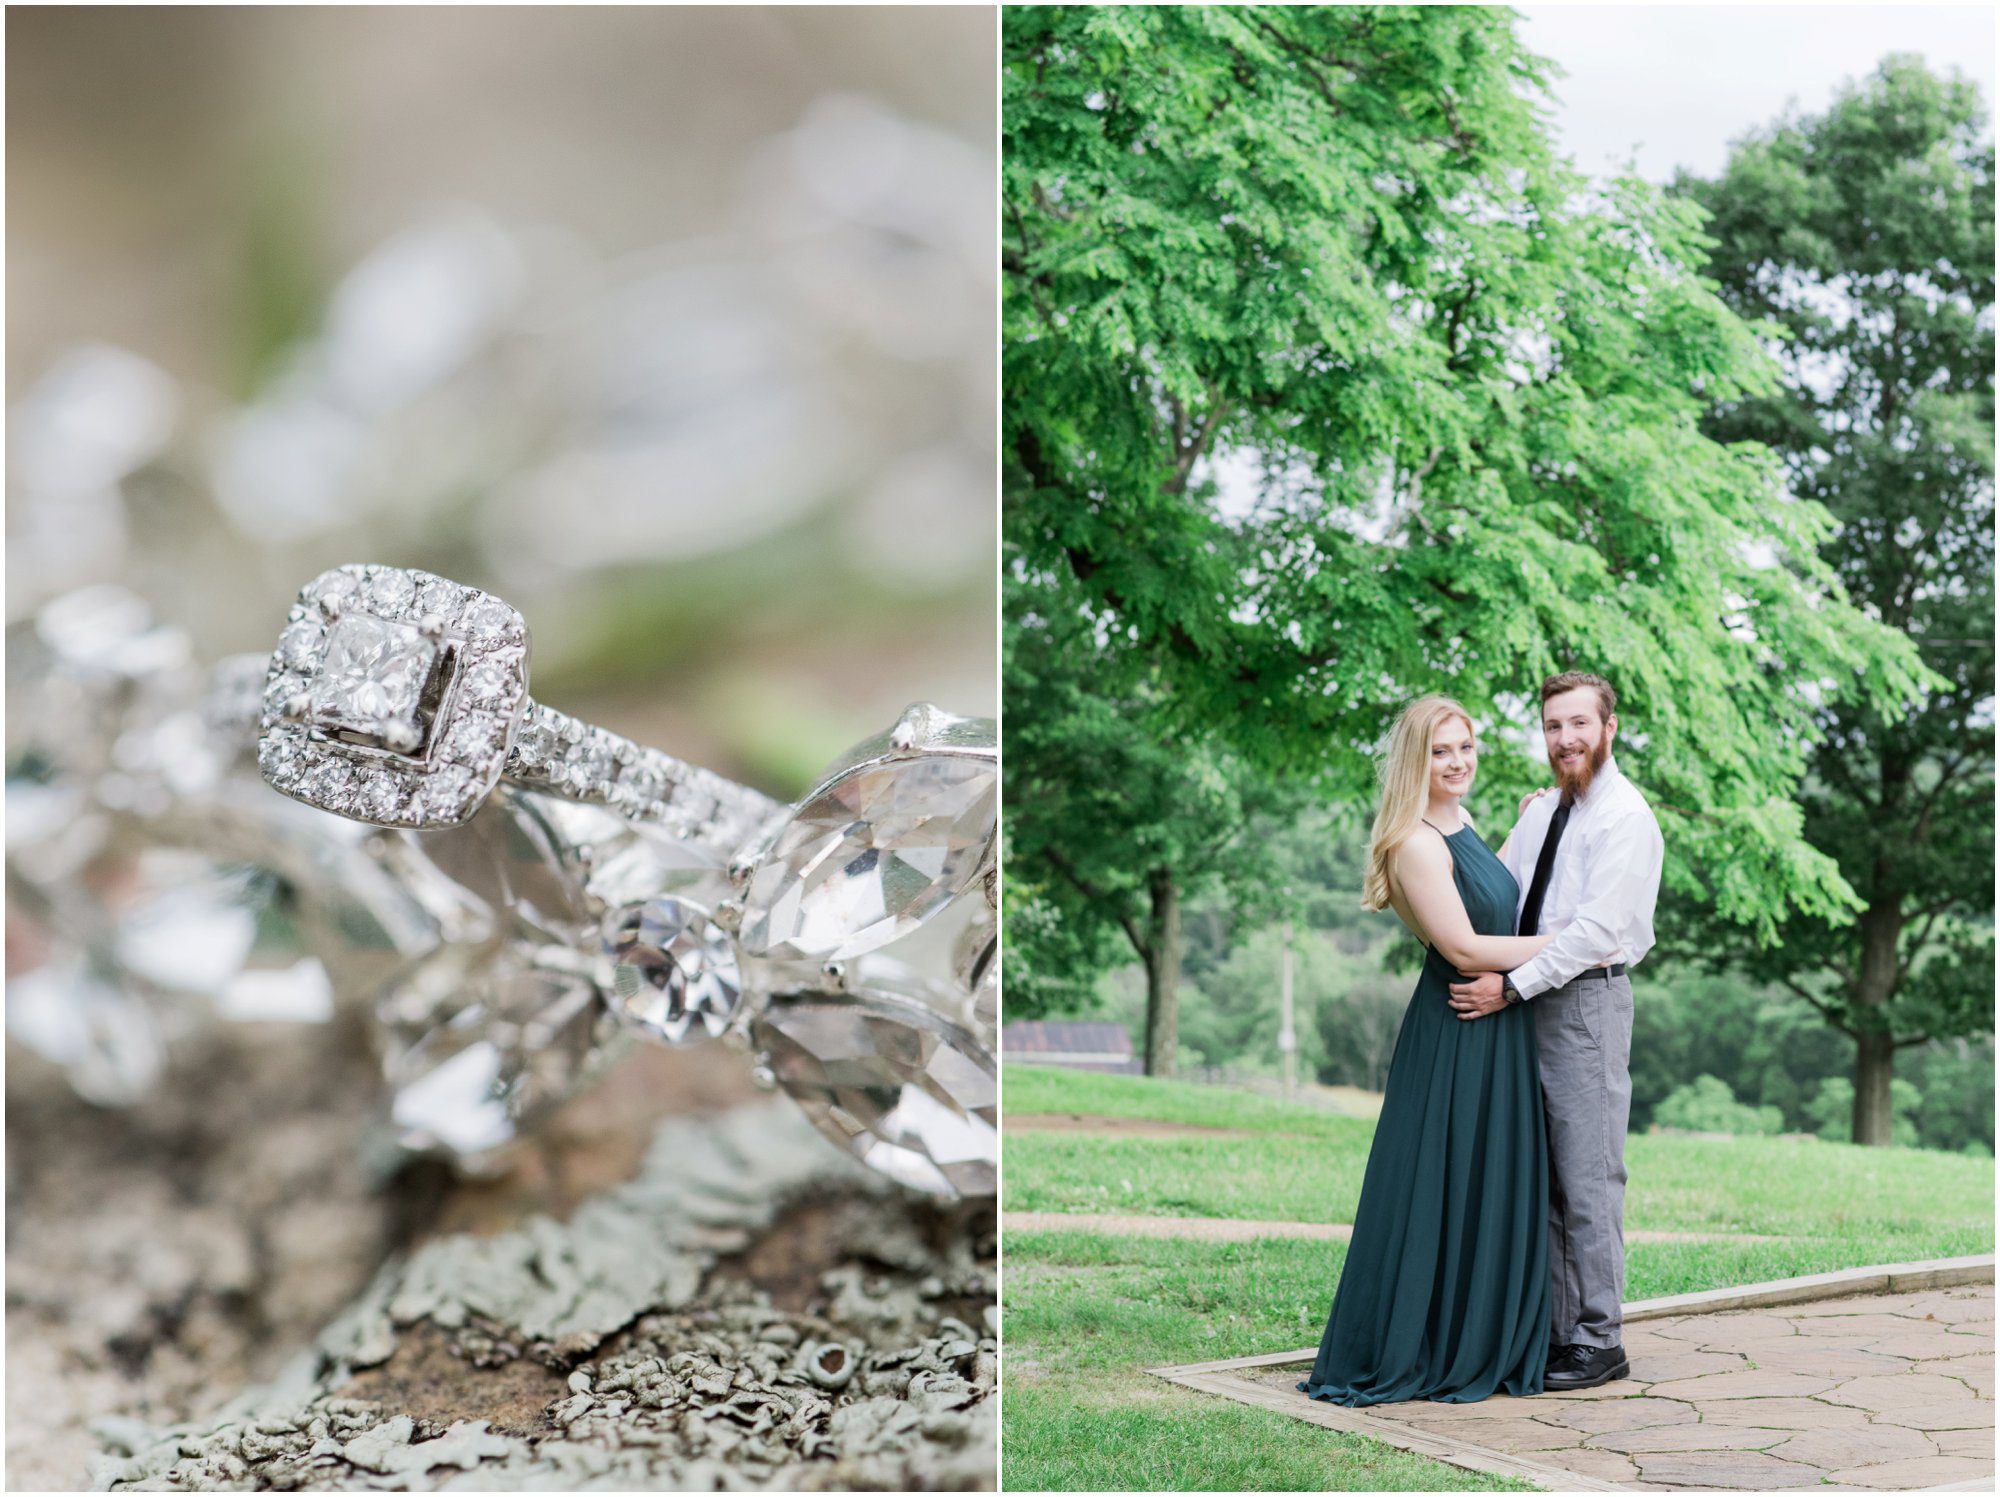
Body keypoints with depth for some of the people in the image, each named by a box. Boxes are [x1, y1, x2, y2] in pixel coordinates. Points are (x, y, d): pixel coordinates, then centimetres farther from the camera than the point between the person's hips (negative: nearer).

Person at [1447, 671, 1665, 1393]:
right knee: (1540, 1177, 10)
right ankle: (1555, 1330, 17)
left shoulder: (1626, 818, -9)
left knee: (1588, 1178, -4)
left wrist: (1511, 986, -19)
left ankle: (1600, 1341, 3)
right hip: (1523, 1002, 8)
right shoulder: (1541, 812, 16)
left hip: (1587, 1000, -8)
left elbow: (1596, 929, -17)